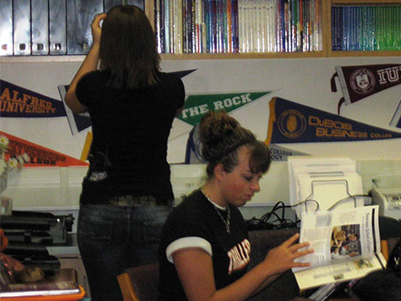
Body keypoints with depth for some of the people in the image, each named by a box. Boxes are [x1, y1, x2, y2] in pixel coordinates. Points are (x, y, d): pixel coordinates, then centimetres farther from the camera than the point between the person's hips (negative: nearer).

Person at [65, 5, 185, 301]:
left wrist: (97, 44, 22)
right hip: (155, 211, 1)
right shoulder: (171, 86, -5)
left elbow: (73, 99, 17)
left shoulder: (96, 85, -8)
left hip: (101, 210, -1)